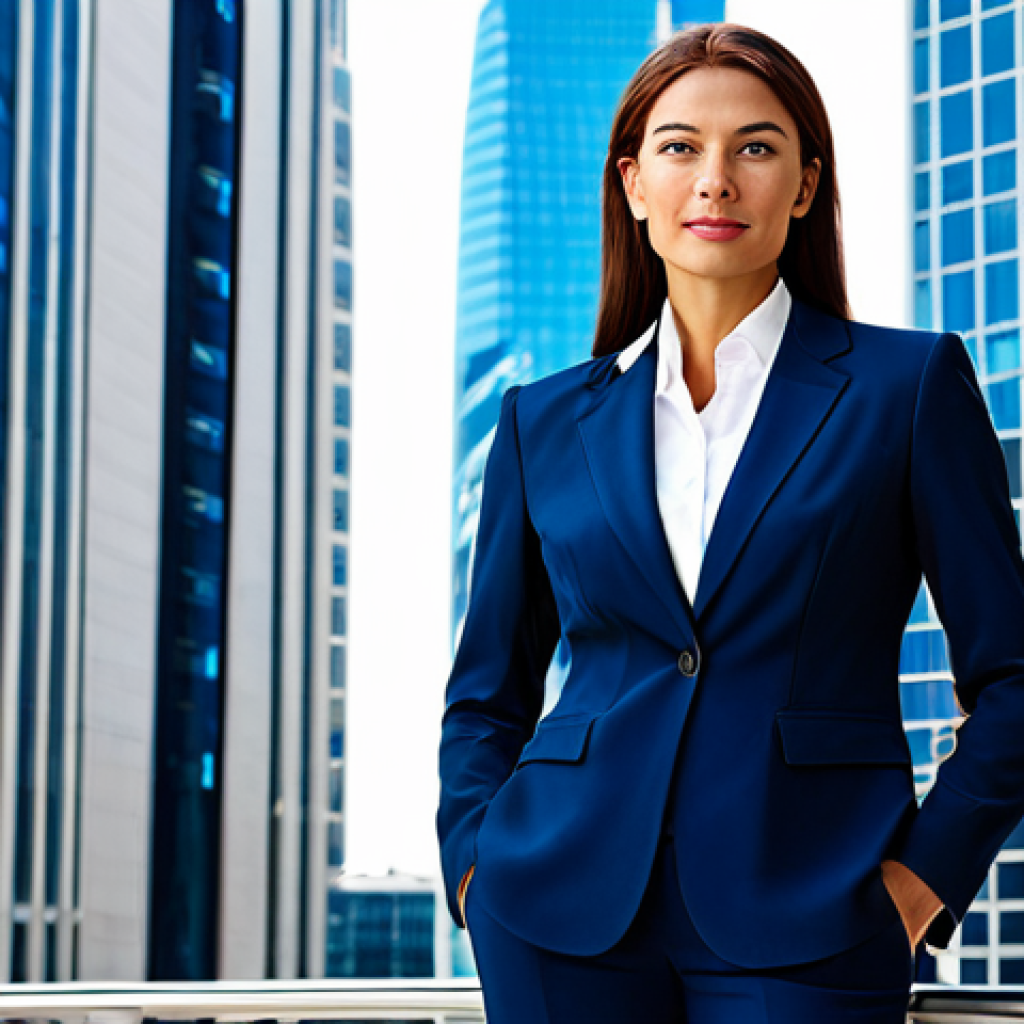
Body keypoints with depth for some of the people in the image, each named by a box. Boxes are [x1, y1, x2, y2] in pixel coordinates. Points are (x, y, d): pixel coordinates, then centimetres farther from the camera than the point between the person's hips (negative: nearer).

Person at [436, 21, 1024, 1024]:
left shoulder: (907, 384, 2)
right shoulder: (547, 418, 9)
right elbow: (488, 693, 18)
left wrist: (927, 874, -5)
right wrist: (476, 862, 5)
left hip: (799, 928, -2)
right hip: (567, 920, 2)